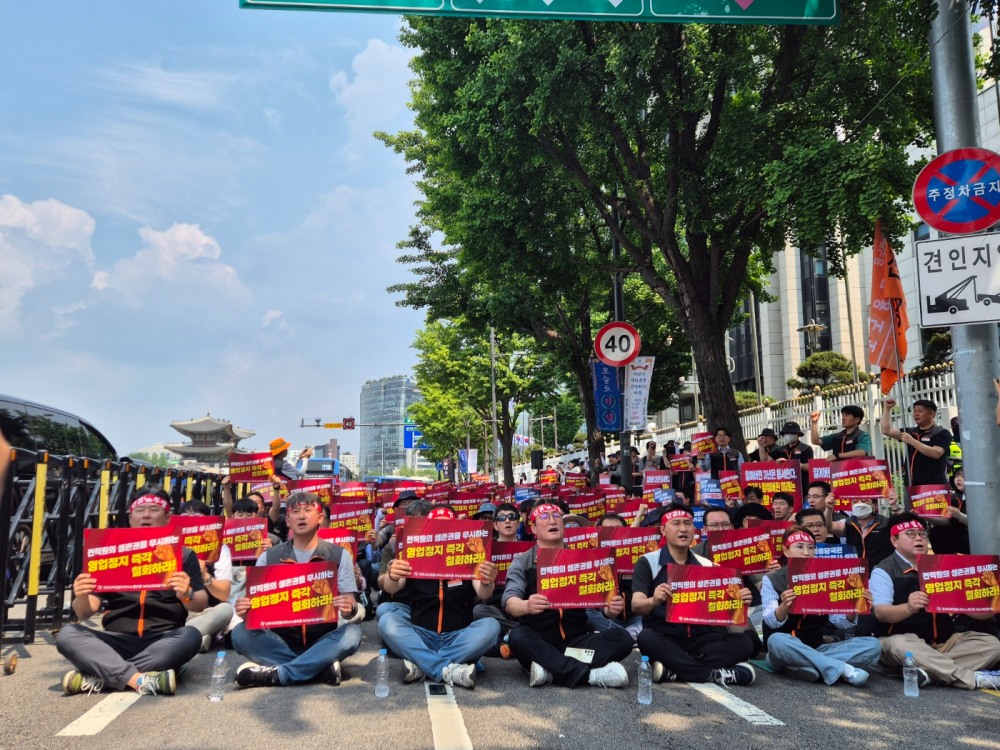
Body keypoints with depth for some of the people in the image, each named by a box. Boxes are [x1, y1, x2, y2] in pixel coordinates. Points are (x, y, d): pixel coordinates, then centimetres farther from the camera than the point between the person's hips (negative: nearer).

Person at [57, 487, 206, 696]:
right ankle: (140, 679, -35)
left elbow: (200, 605, 0)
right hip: (116, 642, 2)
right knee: (67, 635, -21)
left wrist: (186, 595, -24)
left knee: (191, 636, -31)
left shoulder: (183, 555, 8)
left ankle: (97, 677, -27)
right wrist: (81, 598, -16)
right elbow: (85, 613, 8)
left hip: (163, 642, -1)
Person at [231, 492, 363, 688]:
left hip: (322, 639, -1)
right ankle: (322, 666, -24)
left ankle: (276, 674, -26)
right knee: (242, 634, -25)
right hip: (280, 638, 2)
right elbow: (255, 603, 3)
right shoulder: (269, 557, 6)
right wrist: (245, 611, -22)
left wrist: (350, 610, -27)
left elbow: (350, 604, -2)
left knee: (351, 634, -31)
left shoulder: (338, 555, 2)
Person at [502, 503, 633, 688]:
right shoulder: (522, 562, 3)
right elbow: (510, 601, -13)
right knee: (518, 636, -33)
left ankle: (552, 669, -26)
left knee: (622, 638, -20)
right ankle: (590, 674, -29)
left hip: (577, 640, 3)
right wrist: (527, 606, -38)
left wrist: (611, 609, -24)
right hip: (539, 642, -2)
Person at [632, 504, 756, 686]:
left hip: (700, 639, 4)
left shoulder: (707, 564, 11)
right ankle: (715, 674, -28)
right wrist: (653, 601, -37)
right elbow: (636, 605, -13)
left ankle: (673, 670, -28)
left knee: (744, 641, -20)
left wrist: (738, 601, -14)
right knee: (647, 638, -36)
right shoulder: (648, 562, -1)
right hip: (664, 639, -4)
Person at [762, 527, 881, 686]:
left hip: (816, 649, 4)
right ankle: (842, 669, -27)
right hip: (784, 650, -4)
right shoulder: (772, 579, -2)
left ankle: (805, 666, -25)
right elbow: (772, 622, -16)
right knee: (776, 640, -38)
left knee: (872, 644, -13)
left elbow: (840, 621, -1)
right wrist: (784, 606, -38)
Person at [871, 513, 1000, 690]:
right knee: (900, 644, -37)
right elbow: (881, 612, -20)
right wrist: (908, 608, -41)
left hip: (944, 641, 6)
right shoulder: (884, 571, -5)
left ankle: (931, 671, -29)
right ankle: (974, 678, -30)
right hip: (905, 640, -6)